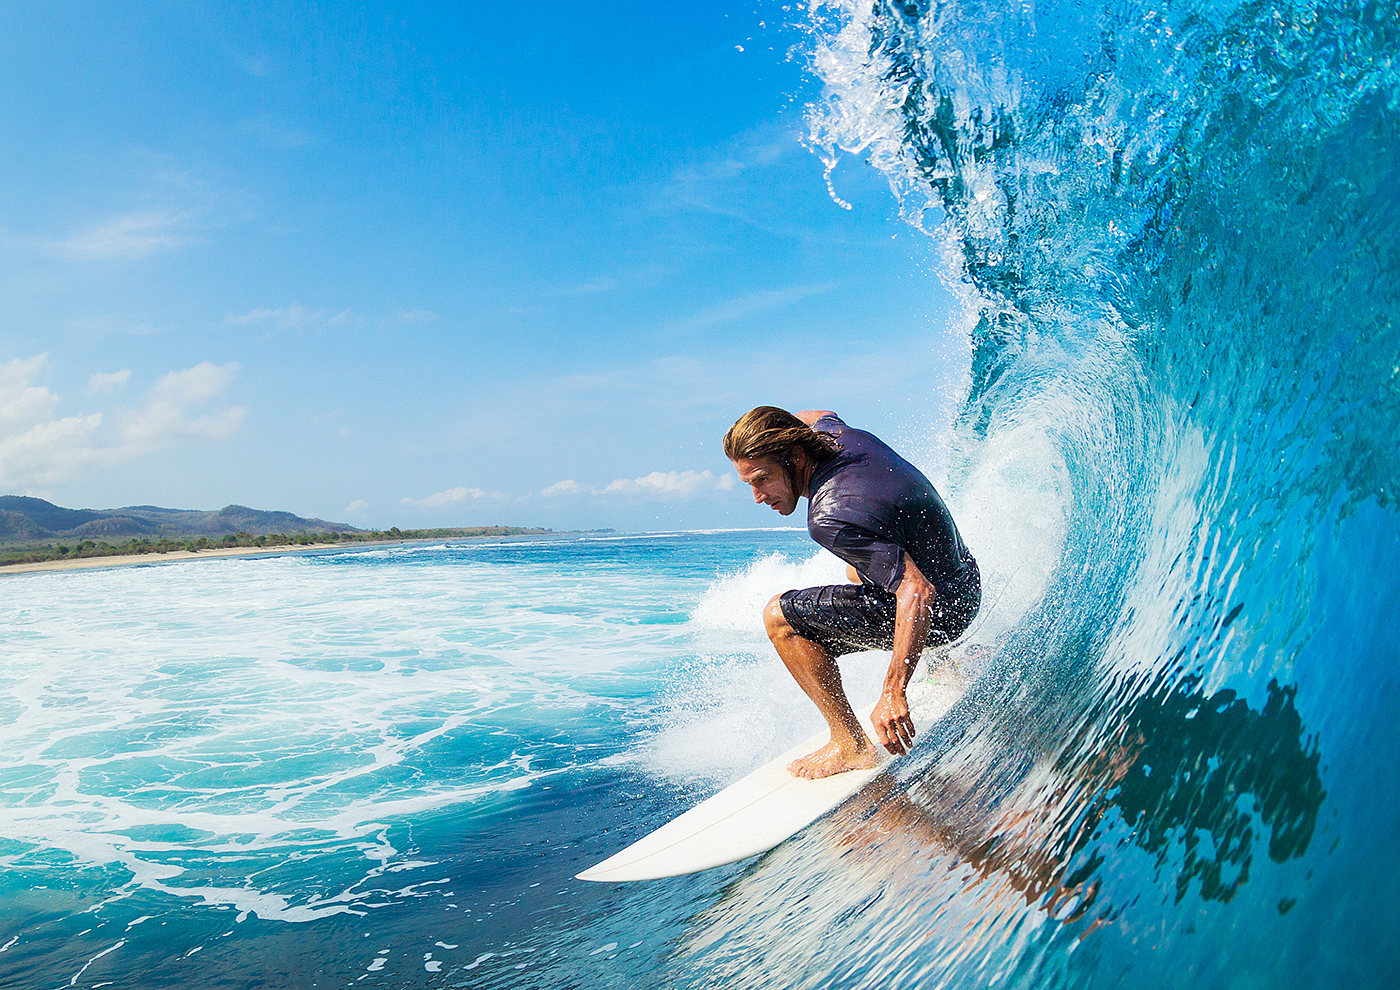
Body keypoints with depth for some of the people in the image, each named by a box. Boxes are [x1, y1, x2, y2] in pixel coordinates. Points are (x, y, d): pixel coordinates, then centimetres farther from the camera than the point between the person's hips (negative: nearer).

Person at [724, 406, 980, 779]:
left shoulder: (832, 518, -32)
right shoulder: (834, 433, -7)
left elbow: (918, 593, -35)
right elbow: (813, 416, 20)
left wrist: (893, 692, -36)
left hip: (938, 611, -10)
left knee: (781, 617, -12)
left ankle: (851, 746, -7)